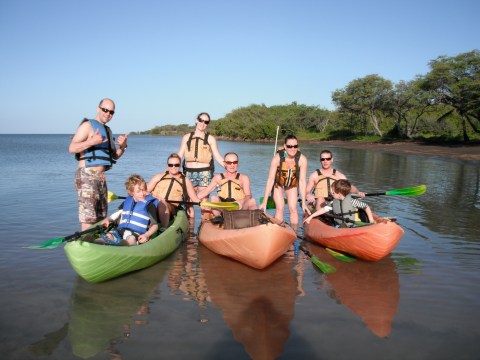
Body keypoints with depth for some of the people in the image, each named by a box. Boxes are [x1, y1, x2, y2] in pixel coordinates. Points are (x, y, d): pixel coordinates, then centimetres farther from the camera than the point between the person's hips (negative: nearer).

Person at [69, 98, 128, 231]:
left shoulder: (107, 130, 20)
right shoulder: (88, 125, -4)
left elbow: (114, 156, 20)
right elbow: (72, 148, -15)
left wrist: (122, 147, 0)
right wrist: (92, 142, -28)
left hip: (100, 177, 9)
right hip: (87, 176, -9)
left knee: (101, 217, 11)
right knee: (88, 216, -12)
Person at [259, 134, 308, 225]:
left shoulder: (302, 159, -29)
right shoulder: (277, 158, -33)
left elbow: (302, 181, -25)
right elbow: (270, 179, -32)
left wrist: (303, 202, -24)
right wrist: (265, 202, -32)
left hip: (292, 185, 2)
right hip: (278, 184, -1)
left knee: (293, 208, -7)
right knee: (280, 208, -13)